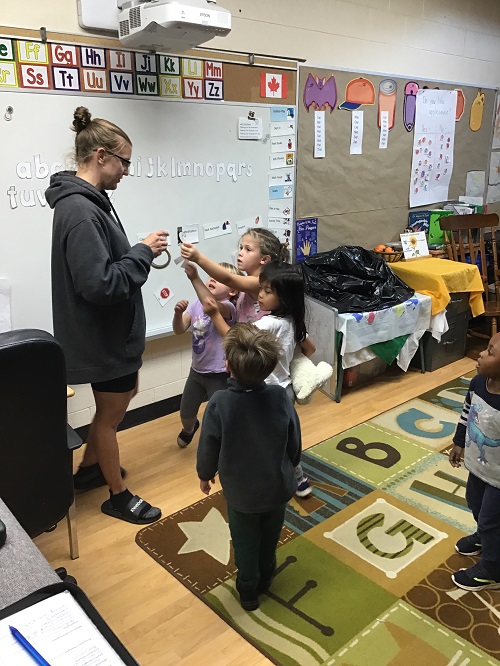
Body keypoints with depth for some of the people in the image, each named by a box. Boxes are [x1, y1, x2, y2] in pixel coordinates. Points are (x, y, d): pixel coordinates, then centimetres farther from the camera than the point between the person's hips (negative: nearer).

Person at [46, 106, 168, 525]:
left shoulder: (86, 200, 6)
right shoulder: (80, 211, -26)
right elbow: (99, 284, -30)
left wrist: (140, 253, 4)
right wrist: (143, 252, -21)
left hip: (110, 330, 10)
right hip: (104, 334, -10)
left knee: (122, 395, 25)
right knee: (110, 413, 8)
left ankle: (90, 469, 43)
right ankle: (119, 496, 30)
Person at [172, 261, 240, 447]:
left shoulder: (228, 308, -20)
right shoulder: (196, 304, 0)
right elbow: (179, 330, -8)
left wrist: (194, 278, -52)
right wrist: (178, 313, -29)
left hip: (219, 374, -6)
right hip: (197, 370, 6)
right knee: (185, 414, 23)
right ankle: (189, 429, 57)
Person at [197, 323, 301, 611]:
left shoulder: (219, 404, -29)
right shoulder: (280, 397, -23)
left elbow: (208, 448, -15)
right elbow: (295, 444, -9)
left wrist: (205, 475, 6)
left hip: (240, 491, -2)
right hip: (278, 487, 3)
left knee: (245, 542, 23)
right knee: (270, 537, 28)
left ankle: (248, 591, 42)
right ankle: (265, 580, 51)